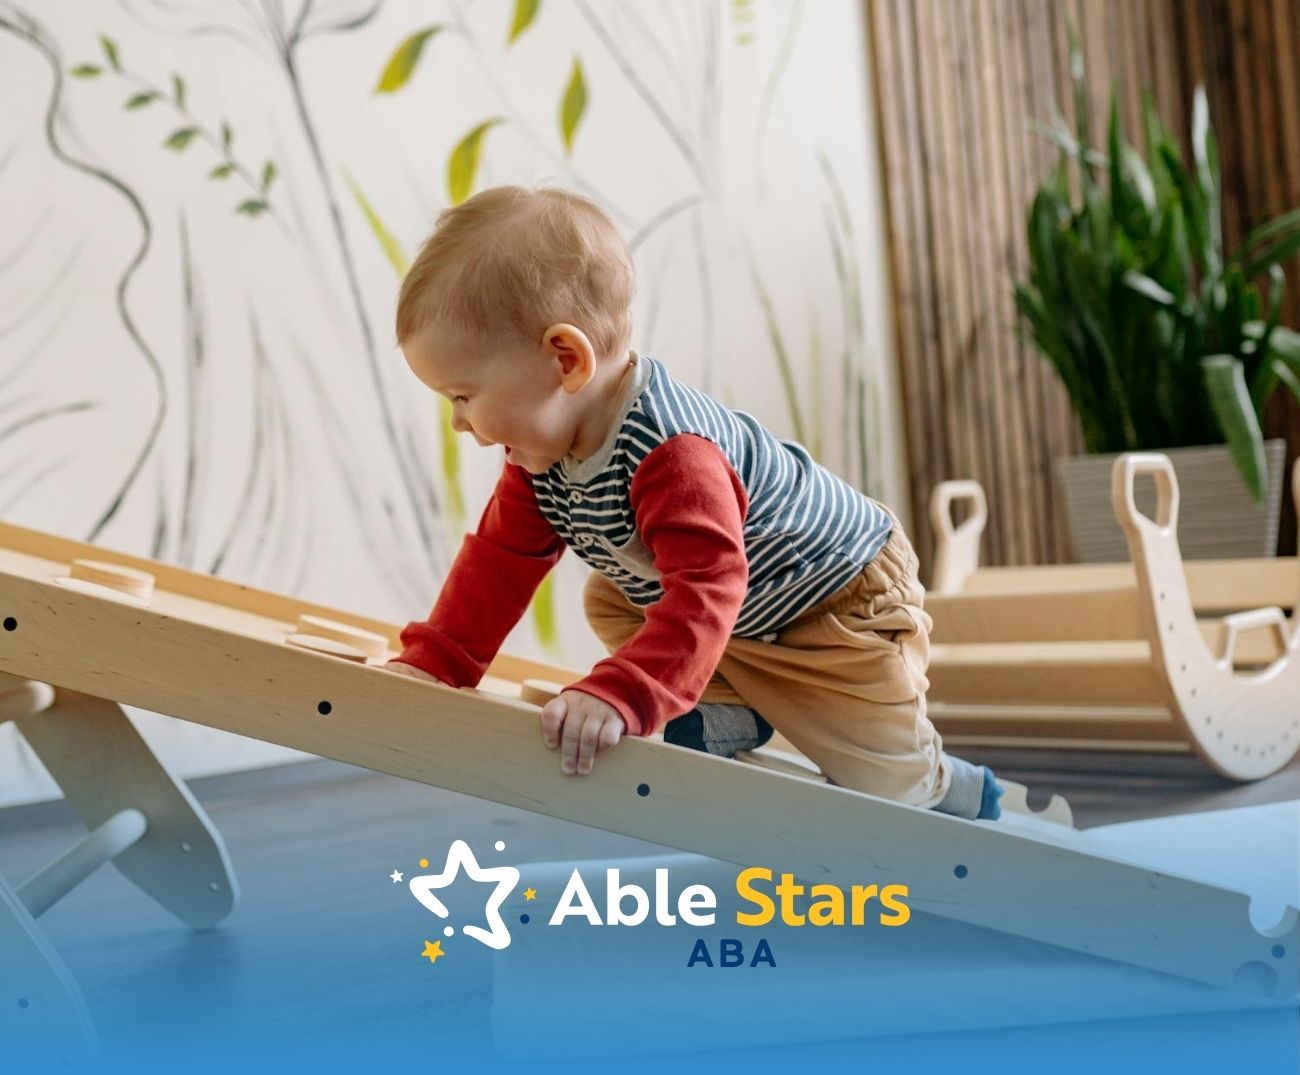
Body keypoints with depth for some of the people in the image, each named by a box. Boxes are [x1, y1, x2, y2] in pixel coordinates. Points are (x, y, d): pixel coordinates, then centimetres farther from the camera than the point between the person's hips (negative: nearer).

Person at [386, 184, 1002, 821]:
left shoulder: (672, 452, -40)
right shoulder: (543, 446, -10)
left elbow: (707, 589, -48)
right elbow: (501, 557, -3)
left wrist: (618, 696, -59)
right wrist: (428, 665, -12)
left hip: (839, 606, -9)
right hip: (734, 613, 9)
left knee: (881, 780, -9)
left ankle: (962, 794, 24)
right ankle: (731, 715, -3)